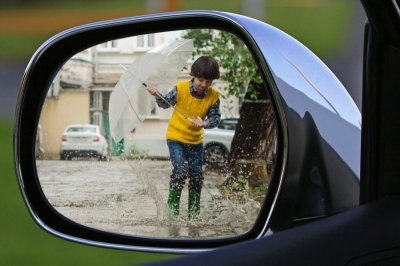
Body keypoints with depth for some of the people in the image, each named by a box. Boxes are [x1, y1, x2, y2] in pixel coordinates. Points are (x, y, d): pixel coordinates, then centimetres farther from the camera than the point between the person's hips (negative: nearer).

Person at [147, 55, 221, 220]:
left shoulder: (213, 97, -11)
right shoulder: (181, 89, -16)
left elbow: (215, 117, -8)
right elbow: (166, 103, -4)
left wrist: (204, 123, -28)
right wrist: (158, 96, -24)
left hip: (196, 140, 3)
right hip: (176, 137, -3)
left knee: (197, 176, 4)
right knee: (180, 169, -18)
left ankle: (194, 213, 18)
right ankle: (172, 206, -3)